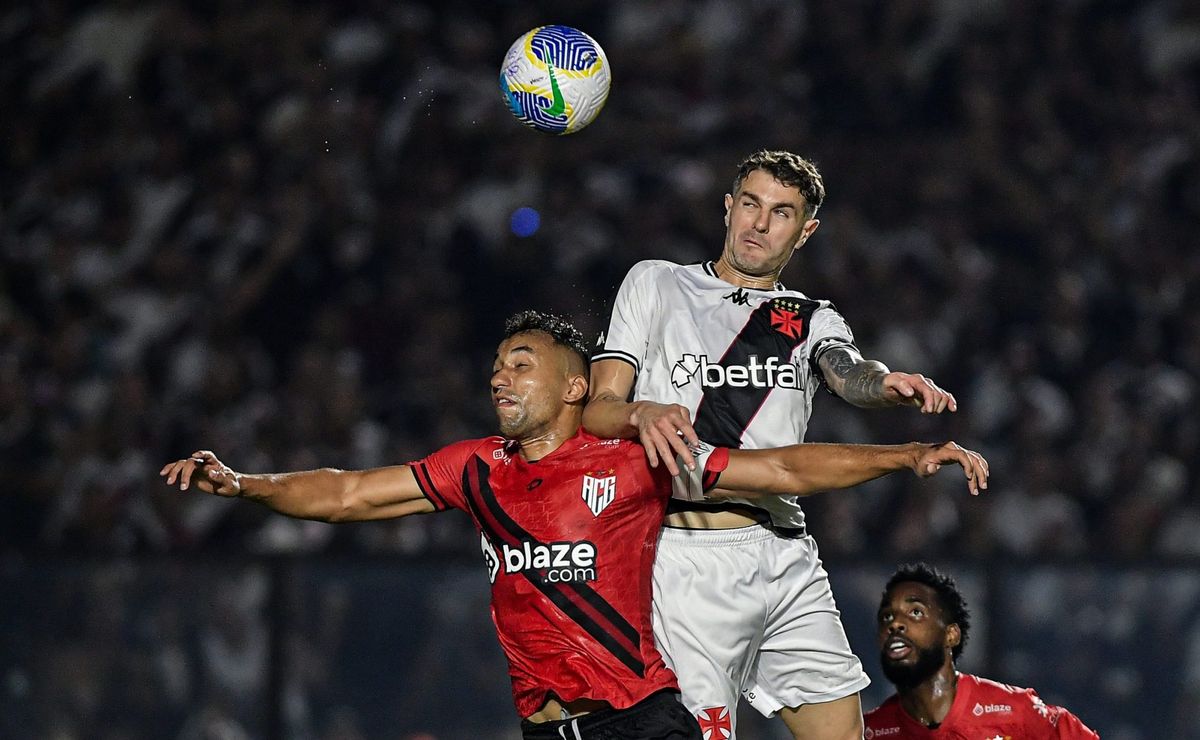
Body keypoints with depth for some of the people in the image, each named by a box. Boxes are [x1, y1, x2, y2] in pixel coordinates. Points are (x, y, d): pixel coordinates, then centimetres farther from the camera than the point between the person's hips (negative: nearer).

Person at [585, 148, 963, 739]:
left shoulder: (812, 321, 20)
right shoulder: (656, 285, 13)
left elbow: (849, 376, -4)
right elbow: (597, 409, 5)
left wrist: (889, 385, -29)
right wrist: (642, 415, -20)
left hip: (786, 555, 3)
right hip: (686, 553, -3)